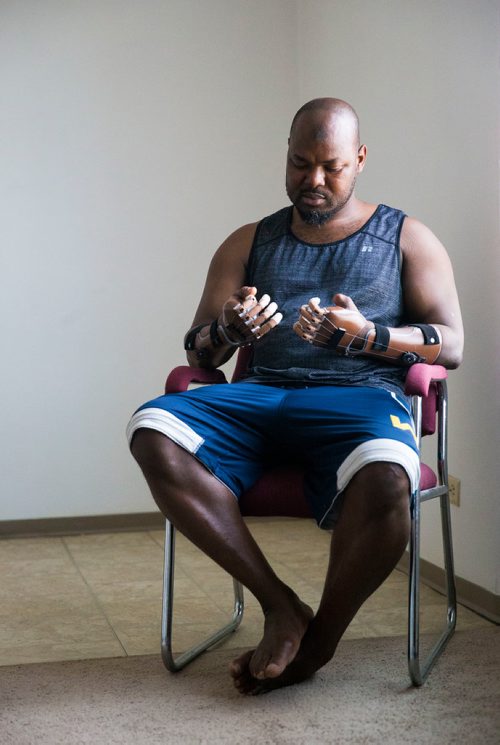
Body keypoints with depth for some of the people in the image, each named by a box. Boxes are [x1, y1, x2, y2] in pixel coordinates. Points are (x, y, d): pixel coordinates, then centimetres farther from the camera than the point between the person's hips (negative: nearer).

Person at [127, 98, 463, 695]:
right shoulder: (249, 243, 22)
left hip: (359, 398, -2)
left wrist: (367, 335, -13)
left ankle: (318, 641, -11)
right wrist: (228, 331, -10)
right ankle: (280, 605, -21)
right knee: (152, 431, -28)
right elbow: (197, 352, 16)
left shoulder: (407, 239, 16)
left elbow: (451, 345, 7)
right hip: (260, 397, 3)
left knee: (385, 478, -40)